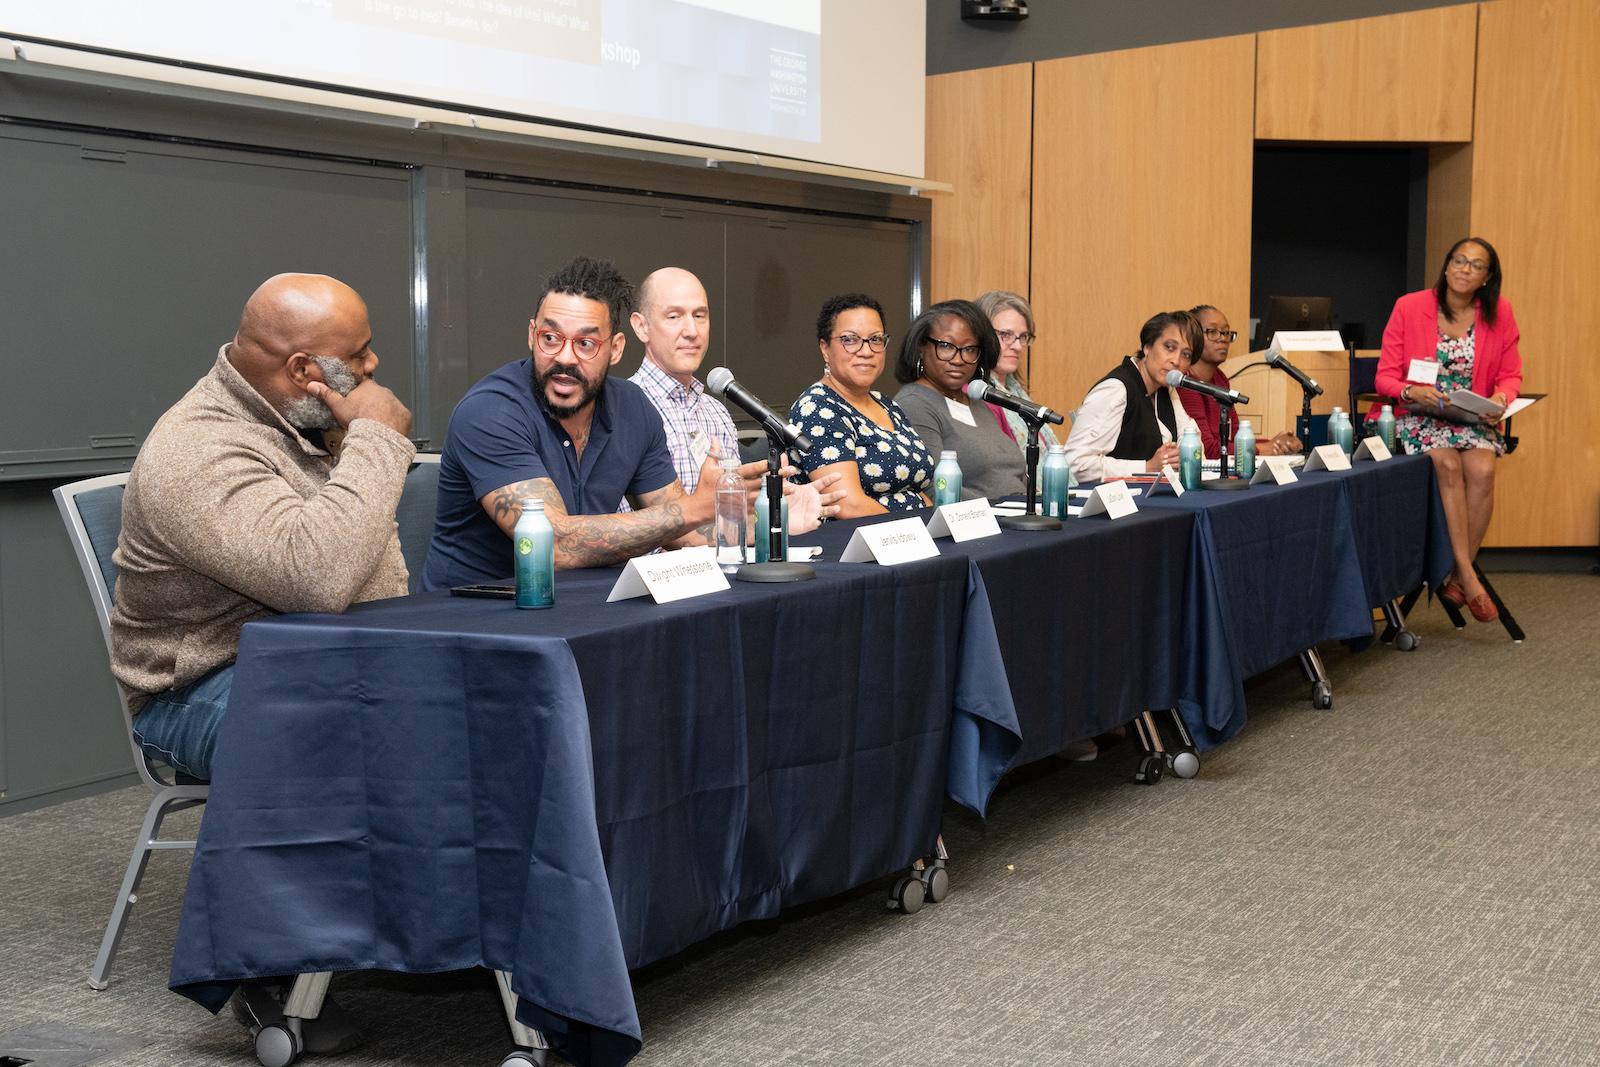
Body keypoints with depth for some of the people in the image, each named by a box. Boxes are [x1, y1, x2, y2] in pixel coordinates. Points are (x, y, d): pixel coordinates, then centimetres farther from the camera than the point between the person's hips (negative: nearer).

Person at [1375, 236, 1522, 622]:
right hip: (1421, 417, -2)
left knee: (1482, 471, -28)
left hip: (1474, 418, 2)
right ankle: (1468, 576, -27)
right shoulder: (1409, 307, -3)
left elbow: (1511, 374, 11)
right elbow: (1385, 377, -3)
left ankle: (1457, 577, -16)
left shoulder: (1499, 313, 4)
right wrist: (1412, 392, -24)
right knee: (1448, 464, -31)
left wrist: (1502, 396, -12)